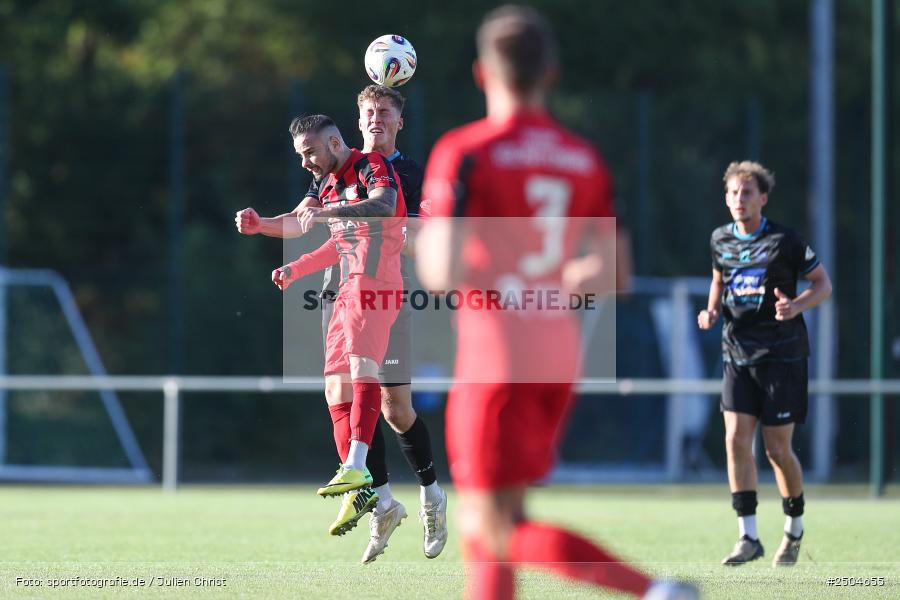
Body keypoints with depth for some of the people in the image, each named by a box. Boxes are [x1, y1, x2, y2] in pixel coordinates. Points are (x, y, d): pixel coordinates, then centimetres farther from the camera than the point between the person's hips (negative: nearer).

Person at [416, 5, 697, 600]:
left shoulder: (464, 154, -11)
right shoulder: (585, 160, 6)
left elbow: (442, 273, -18)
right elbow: (609, 271, 8)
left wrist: (425, 247, 3)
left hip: (495, 362, -7)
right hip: (560, 357, 7)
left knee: (501, 533, -5)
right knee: (480, 526, 16)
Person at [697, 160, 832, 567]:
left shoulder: (785, 241, -8)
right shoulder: (720, 240, 5)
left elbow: (823, 284, 0)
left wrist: (797, 305, -20)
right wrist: (711, 311, 6)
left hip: (782, 354, -4)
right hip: (737, 353, 4)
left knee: (777, 449, 0)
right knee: (736, 440, -10)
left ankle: (795, 529, 23)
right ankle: (748, 536, -7)